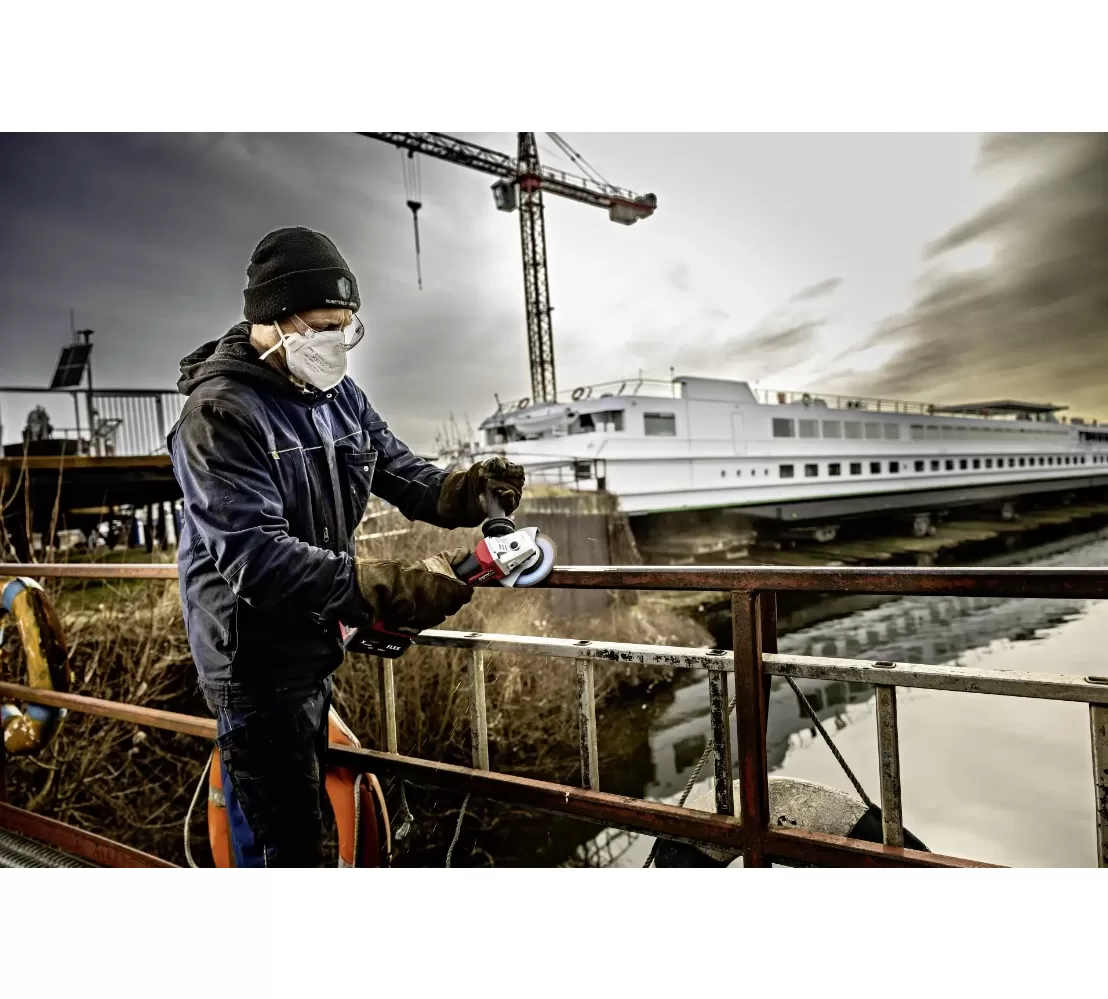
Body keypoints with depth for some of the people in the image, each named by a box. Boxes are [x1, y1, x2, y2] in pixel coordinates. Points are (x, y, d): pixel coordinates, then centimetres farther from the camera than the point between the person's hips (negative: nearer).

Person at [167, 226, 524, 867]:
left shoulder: (339, 395, 4)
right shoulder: (220, 414, -21)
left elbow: (402, 472, 4)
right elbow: (255, 556, -30)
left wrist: (466, 492, -18)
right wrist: (389, 591, -39)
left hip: (315, 647, 8)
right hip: (257, 662, -8)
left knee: (306, 814, 26)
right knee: (283, 842, 3)